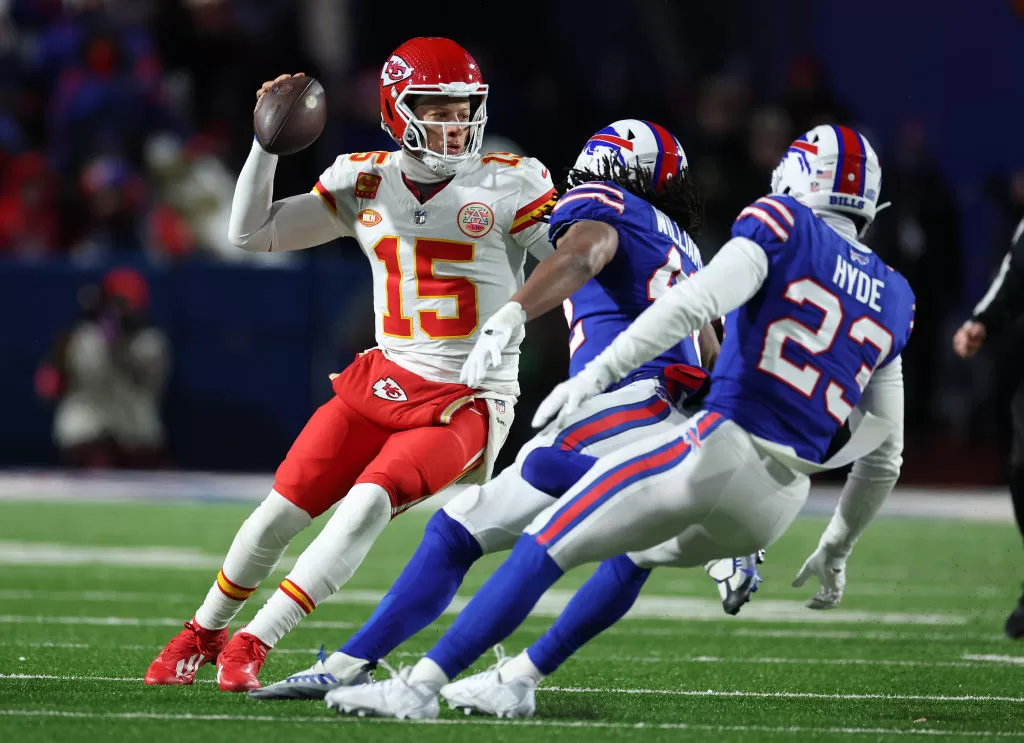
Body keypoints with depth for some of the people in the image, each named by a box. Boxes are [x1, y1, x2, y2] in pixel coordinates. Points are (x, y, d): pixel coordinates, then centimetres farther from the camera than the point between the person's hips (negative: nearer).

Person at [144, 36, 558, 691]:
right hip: (385, 383, 4)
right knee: (282, 509, 0)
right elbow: (251, 233, 4)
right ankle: (205, 633, 25)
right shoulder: (365, 182, 4)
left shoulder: (509, 185, -7)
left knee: (369, 504, -25)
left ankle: (253, 646, -17)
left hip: (467, 403, -4)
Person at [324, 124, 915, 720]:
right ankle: (515, 682, 23)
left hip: (719, 452, -6)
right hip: (777, 508, 7)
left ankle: (422, 684, -5)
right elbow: (884, 458, 22)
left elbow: (697, 302, -19)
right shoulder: (894, 299, 18)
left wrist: (596, 374, -22)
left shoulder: (785, 226, 1)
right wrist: (836, 551, 33)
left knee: (548, 547, -1)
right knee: (627, 555, 28)